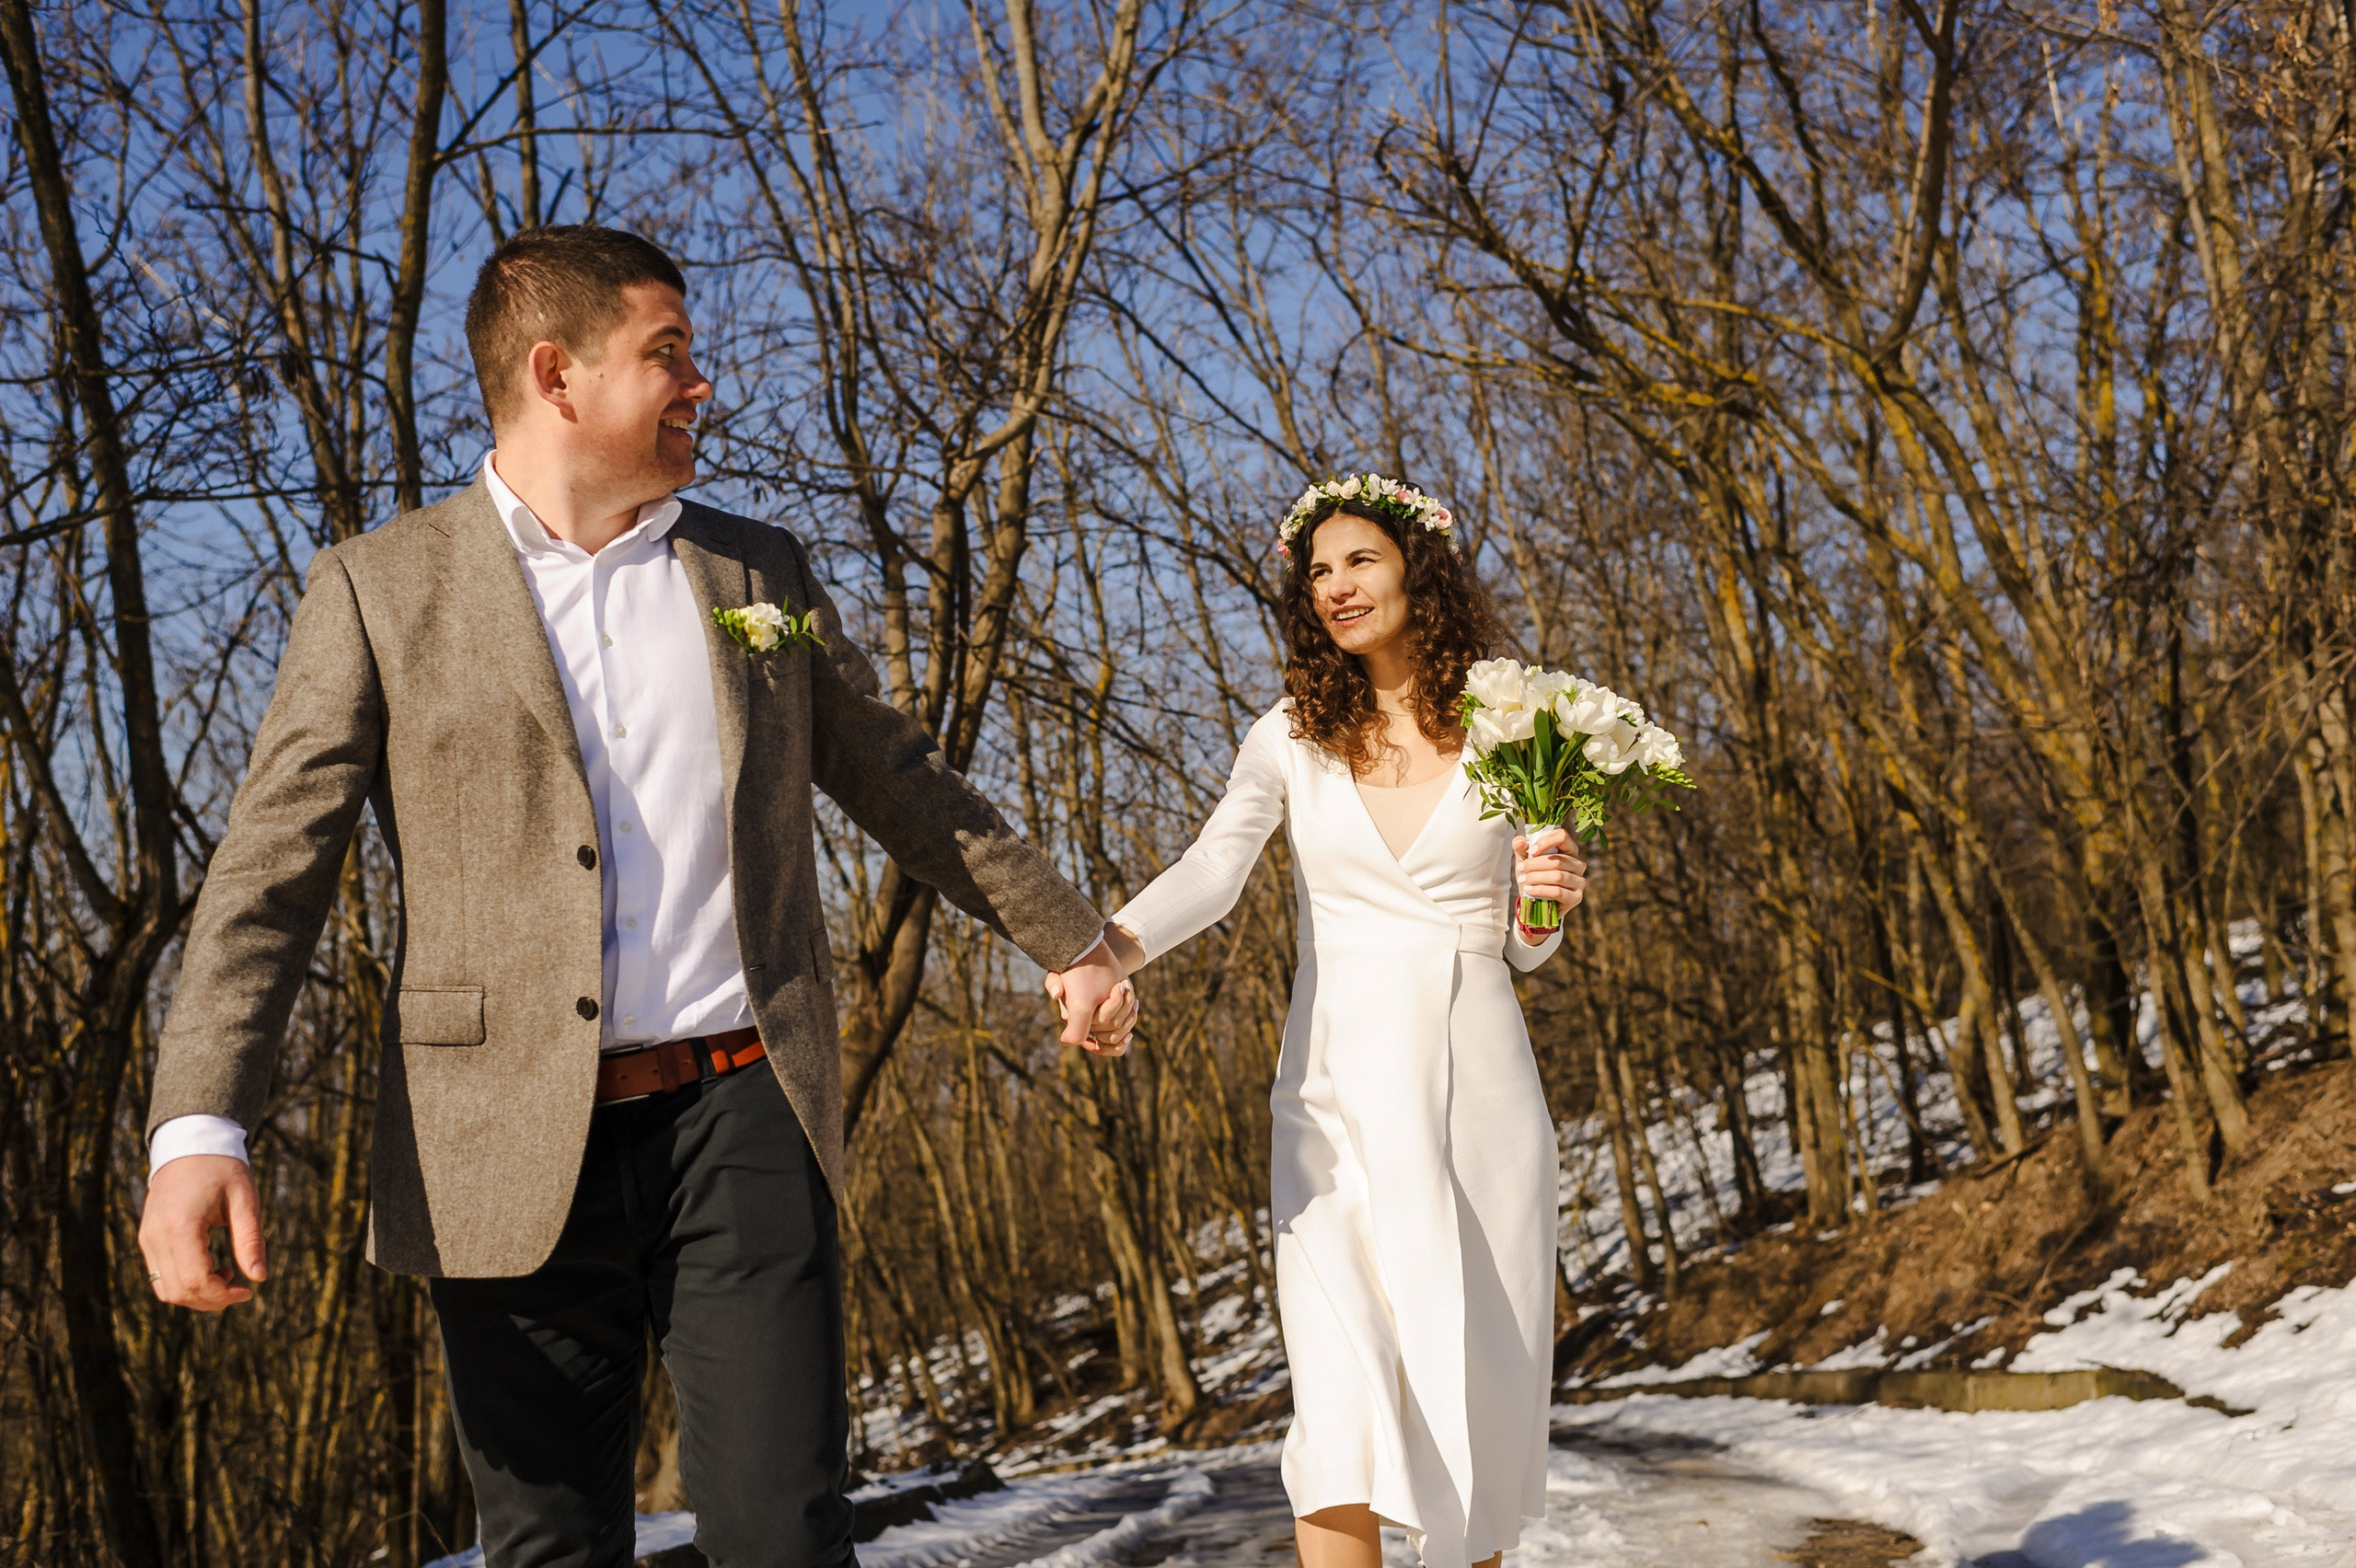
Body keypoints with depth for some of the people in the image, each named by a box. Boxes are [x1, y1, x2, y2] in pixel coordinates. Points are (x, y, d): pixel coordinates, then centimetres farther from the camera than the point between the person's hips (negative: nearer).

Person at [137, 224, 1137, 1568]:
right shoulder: (382, 588, 4)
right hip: (517, 1154, -1)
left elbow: (901, 782, 23)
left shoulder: (760, 571, 14)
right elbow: (273, 869, -2)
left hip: (744, 1118, 2)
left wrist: (1071, 938, 27)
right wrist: (198, 1129, -14)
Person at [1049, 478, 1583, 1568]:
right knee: (1343, 1408, -11)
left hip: (1477, 1094, 1)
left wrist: (1548, 902, -11)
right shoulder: (1291, 738, 6)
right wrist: (1113, 945, -32)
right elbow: (1213, 870, -12)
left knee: (1478, 1397, 5)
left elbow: (1521, 950, 13)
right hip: (1339, 1098, 0)